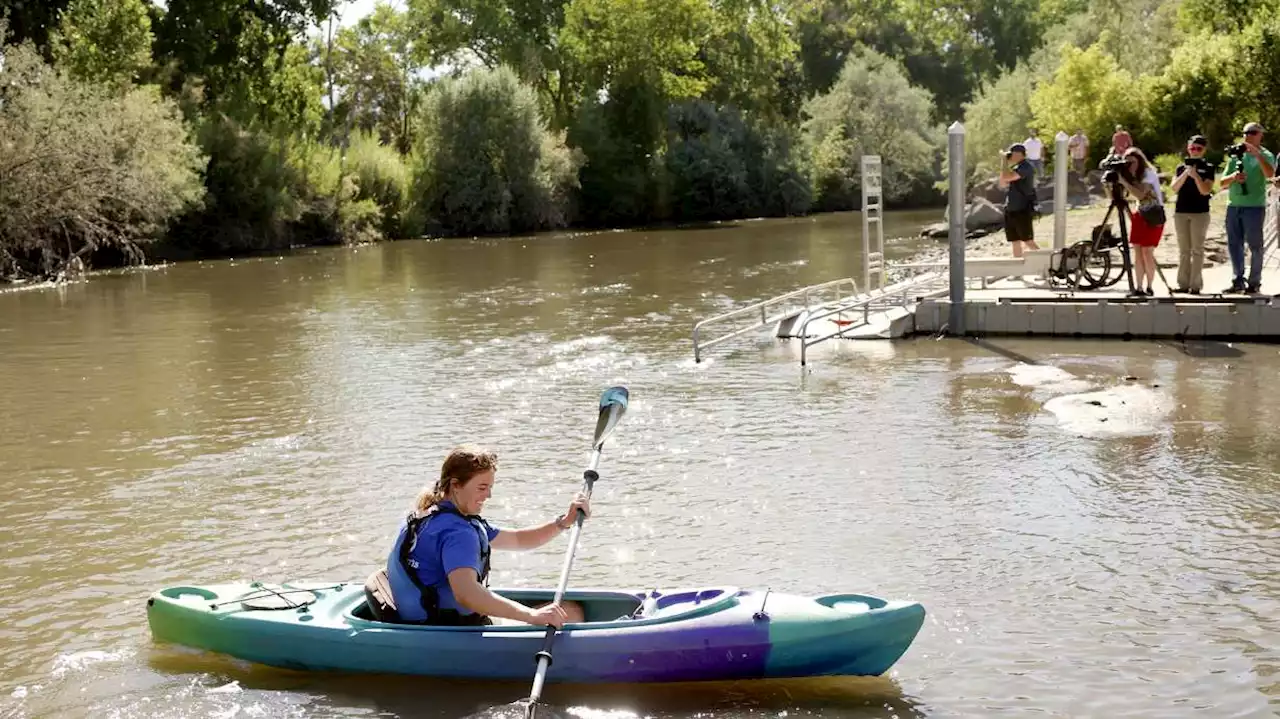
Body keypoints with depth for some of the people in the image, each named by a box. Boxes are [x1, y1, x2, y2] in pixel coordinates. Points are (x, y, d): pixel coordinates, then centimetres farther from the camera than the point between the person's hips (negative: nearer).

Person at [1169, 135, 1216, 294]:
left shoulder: (1208, 168, 3)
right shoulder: (1181, 167, 12)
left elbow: (1205, 191, -7)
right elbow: (1173, 188, -1)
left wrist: (1196, 176, -17)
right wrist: (1186, 173, -12)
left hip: (1200, 212, -3)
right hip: (1181, 212, 3)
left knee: (1197, 249, -3)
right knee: (1184, 250, 5)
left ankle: (1196, 285, -3)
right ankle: (1183, 284, 6)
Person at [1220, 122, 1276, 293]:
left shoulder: (1265, 155, 2)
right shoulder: (1235, 155, 15)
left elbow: (1270, 174, -19)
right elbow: (1223, 182, 13)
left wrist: (1257, 154, -27)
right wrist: (1233, 176, -8)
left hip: (1254, 206, -5)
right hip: (1234, 206, 5)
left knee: (1255, 245, 0)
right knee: (1234, 244, 7)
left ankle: (1254, 282, 5)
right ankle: (1238, 280, 14)